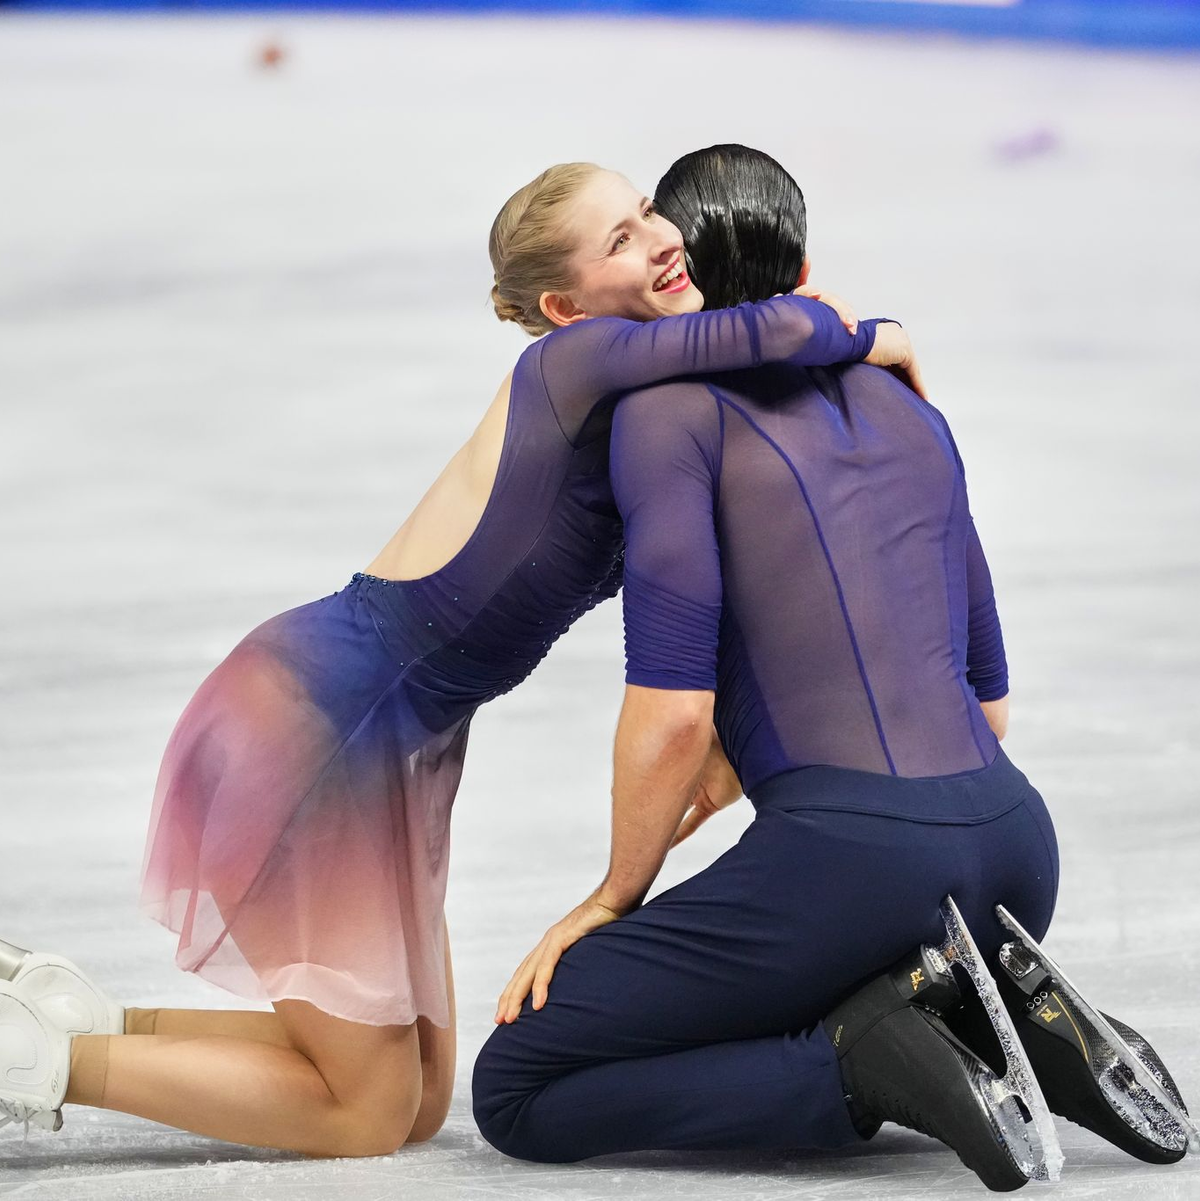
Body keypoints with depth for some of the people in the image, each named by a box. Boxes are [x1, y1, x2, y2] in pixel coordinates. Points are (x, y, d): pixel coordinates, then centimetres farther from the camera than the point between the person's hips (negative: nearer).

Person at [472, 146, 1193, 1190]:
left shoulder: (671, 408, 0)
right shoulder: (911, 416, 21)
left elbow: (672, 713, -9)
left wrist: (616, 898, 6)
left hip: (851, 858, -7)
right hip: (1012, 847, 7)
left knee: (514, 1096, 5)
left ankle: (868, 1060, -11)